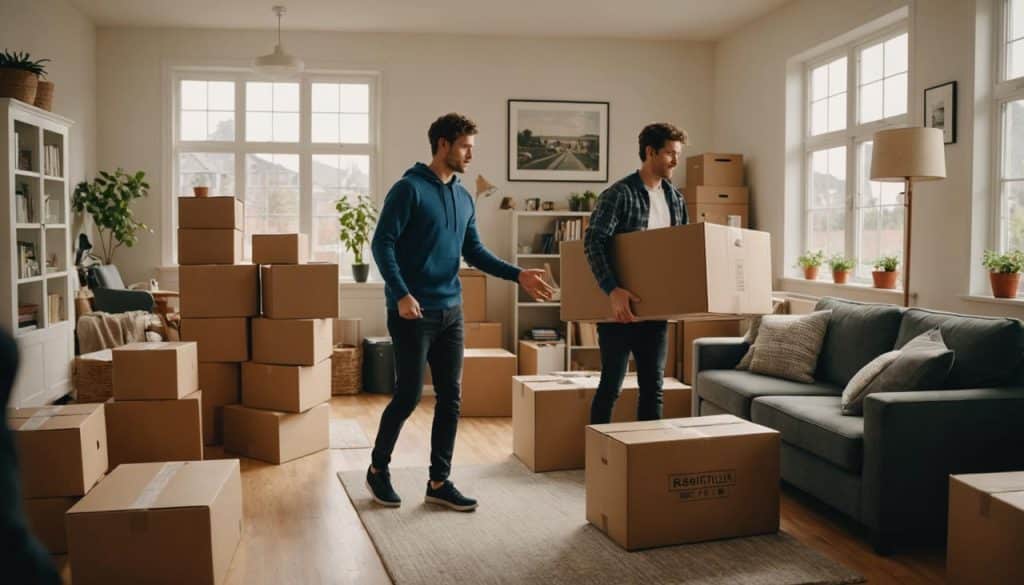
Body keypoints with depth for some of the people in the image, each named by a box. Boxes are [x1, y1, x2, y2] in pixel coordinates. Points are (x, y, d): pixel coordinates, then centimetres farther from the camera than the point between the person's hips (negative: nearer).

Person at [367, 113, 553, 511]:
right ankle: (378, 469, 20)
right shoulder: (409, 189, -9)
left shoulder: (464, 199, 12)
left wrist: (517, 275, 3)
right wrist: (402, 294, -24)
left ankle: (439, 482, 17)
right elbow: (382, 244, -13)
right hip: (413, 312, -7)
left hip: (450, 312, 7)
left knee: (450, 398, 6)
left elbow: (475, 253, 15)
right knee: (409, 394, -2)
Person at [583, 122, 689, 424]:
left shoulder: (676, 199, 11)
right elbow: (594, 242, -22)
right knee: (611, 385, 1)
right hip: (619, 308, -6)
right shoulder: (618, 194, -11)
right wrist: (612, 290, -32)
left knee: (653, 385, 11)